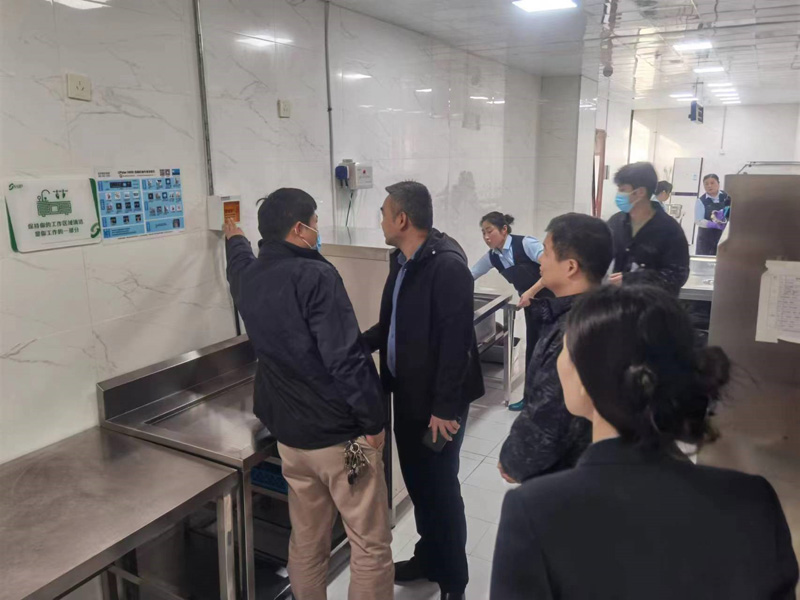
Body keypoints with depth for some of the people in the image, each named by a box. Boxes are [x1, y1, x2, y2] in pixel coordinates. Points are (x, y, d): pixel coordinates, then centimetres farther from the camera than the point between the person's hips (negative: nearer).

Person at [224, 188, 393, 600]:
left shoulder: (248, 277, 5)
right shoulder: (315, 276, -19)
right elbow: (346, 358, -24)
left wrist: (235, 238, 53)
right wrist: (373, 420, -13)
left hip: (289, 432, 8)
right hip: (341, 433, -7)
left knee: (306, 541, 21)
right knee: (370, 544, 8)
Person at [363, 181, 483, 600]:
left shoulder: (447, 266, -21)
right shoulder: (402, 260, 7)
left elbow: (454, 341, -24)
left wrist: (445, 406, -22)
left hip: (437, 402, -8)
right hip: (407, 393, 8)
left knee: (440, 488, 6)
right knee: (417, 483, 20)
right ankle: (428, 558, 40)